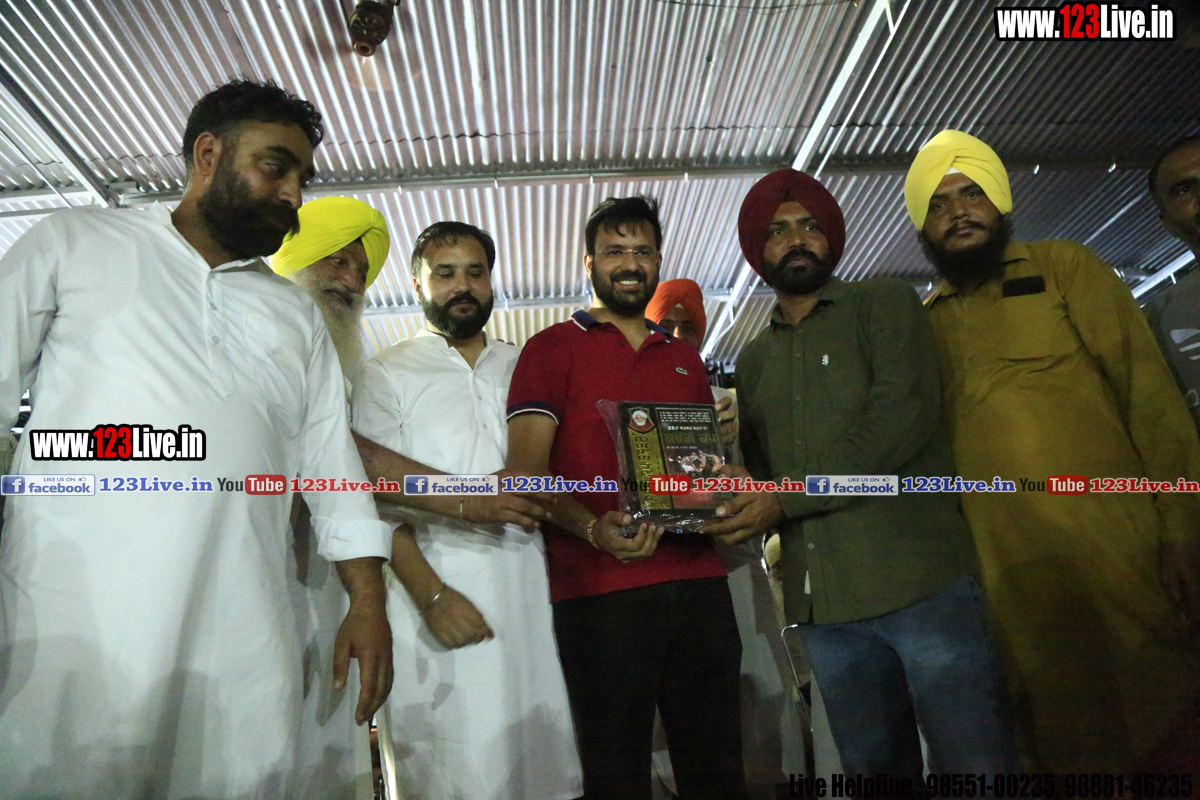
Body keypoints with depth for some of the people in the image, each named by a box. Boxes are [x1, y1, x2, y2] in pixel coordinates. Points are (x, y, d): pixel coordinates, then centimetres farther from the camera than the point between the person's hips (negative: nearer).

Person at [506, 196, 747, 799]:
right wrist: (594, 529, -22)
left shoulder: (685, 359, 22)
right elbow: (528, 468, -5)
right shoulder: (553, 348, 6)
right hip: (598, 589, -4)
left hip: (698, 583, 5)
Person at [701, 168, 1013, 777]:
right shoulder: (754, 359, 18)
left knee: (974, 764, 0)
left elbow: (905, 414, -11)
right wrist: (742, 505, -5)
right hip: (823, 604, 5)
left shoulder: (883, 303, 4)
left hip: (921, 582, -4)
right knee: (874, 769, 14)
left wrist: (788, 497, -15)